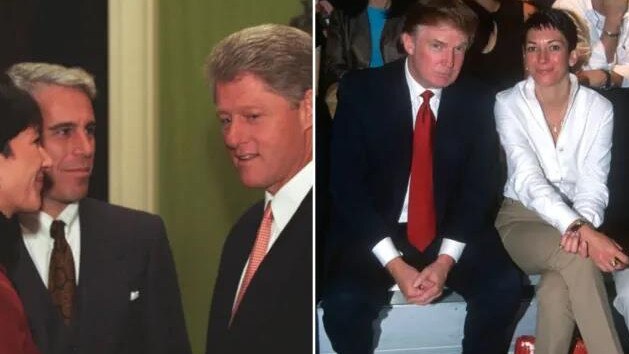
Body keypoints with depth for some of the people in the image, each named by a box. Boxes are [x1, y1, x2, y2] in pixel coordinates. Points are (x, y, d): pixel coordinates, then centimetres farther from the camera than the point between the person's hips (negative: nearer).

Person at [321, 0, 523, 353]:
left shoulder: (477, 99, -2)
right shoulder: (361, 90, -9)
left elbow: (480, 185, -2)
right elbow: (346, 184, -12)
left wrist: (446, 260, -17)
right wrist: (395, 265, -21)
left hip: (449, 233, 2)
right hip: (376, 234, -2)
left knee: (504, 286, -23)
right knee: (344, 301, -29)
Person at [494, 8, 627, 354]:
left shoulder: (598, 109, -2)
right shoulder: (508, 104, -8)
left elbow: (593, 183, -7)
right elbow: (528, 180, -21)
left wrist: (584, 225, -31)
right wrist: (581, 230, -36)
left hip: (578, 222, 1)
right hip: (522, 220, -1)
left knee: (557, 291, -33)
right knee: (577, 256, -35)